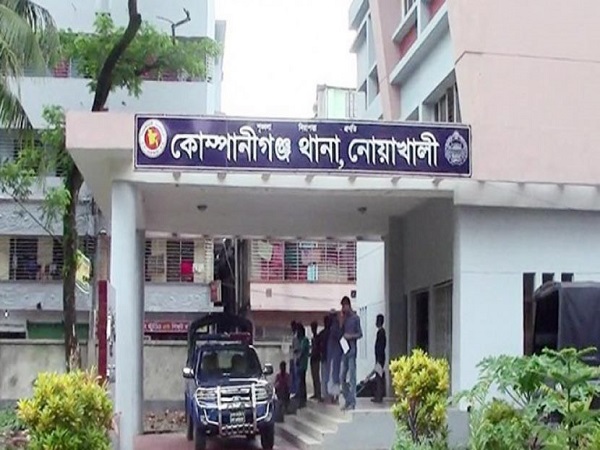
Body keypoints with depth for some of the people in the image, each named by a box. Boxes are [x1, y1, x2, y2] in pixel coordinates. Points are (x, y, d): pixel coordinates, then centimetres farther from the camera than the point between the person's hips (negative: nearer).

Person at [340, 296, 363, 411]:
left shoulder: (355, 318, -4)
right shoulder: (344, 318, 16)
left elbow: (360, 334, -6)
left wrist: (350, 336, -19)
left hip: (352, 350, -7)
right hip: (344, 350, 7)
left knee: (352, 376, -7)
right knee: (342, 377, 8)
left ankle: (352, 402, -5)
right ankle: (347, 400, 16)